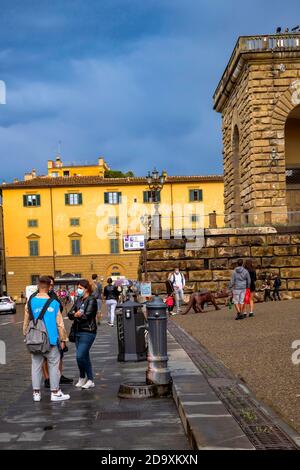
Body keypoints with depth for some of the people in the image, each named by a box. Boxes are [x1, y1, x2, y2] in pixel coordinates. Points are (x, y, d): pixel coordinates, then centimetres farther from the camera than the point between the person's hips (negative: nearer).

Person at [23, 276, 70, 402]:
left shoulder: (30, 302, -2)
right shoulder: (54, 303, -7)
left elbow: (26, 322, 5)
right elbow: (60, 323, -4)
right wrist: (63, 339, 5)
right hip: (51, 340, -2)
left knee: (36, 366, 10)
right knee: (53, 366, 7)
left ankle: (36, 393, 14)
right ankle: (55, 392, 11)